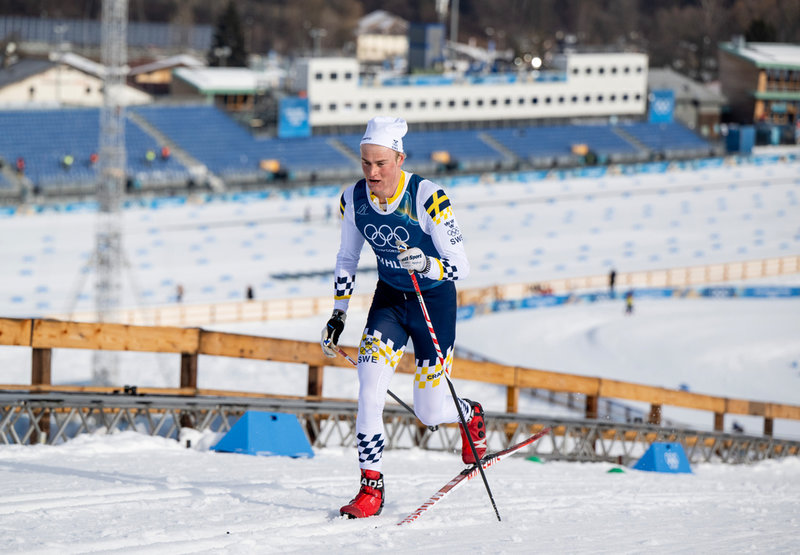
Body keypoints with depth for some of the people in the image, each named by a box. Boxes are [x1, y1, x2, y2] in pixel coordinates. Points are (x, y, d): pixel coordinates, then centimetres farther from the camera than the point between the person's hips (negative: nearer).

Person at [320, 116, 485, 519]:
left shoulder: (428, 198, -26)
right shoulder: (353, 199, -12)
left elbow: (461, 267, -23)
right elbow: (347, 259, 6)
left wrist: (427, 265, -43)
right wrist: (338, 315, 1)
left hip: (435, 300, -3)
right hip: (389, 298, 3)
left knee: (430, 414, 2)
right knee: (369, 387, -18)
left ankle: (471, 415, 38)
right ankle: (371, 487, -10)